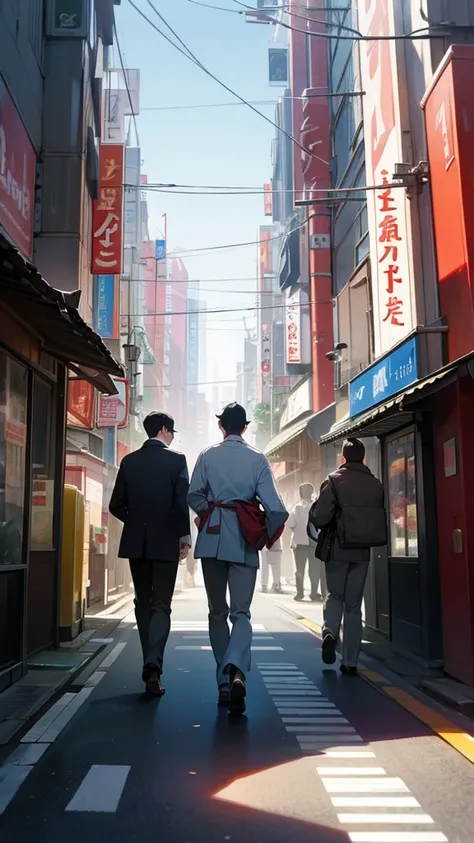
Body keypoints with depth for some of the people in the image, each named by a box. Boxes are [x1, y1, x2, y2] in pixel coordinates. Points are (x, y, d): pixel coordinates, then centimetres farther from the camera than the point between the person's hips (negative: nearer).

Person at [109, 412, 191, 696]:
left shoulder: (129, 461, 5)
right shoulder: (176, 460, -6)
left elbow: (116, 505, 5)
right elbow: (182, 502, -11)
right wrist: (185, 537, -2)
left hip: (136, 542, 4)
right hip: (166, 542, -3)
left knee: (143, 602, 15)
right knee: (161, 605, 0)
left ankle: (151, 664, 22)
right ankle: (153, 665, -16)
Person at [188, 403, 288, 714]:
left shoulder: (207, 456, 1)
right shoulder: (257, 459, -1)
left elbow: (194, 496, -4)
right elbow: (273, 505, -7)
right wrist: (268, 534, 9)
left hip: (212, 539, 1)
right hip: (244, 540, -1)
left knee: (217, 612, 13)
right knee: (241, 612, 0)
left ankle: (224, 683, 15)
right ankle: (236, 670, -25)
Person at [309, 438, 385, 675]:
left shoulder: (334, 481, -9)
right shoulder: (376, 485, 0)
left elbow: (319, 518, -16)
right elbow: (381, 520, 5)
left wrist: (314, 513, 6)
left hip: (337, 549, -2)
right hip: (362, 551, 2)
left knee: (335, 596, 19)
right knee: (354, 605, 11)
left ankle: (330, 632, -8)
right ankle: (350, 662, 13)